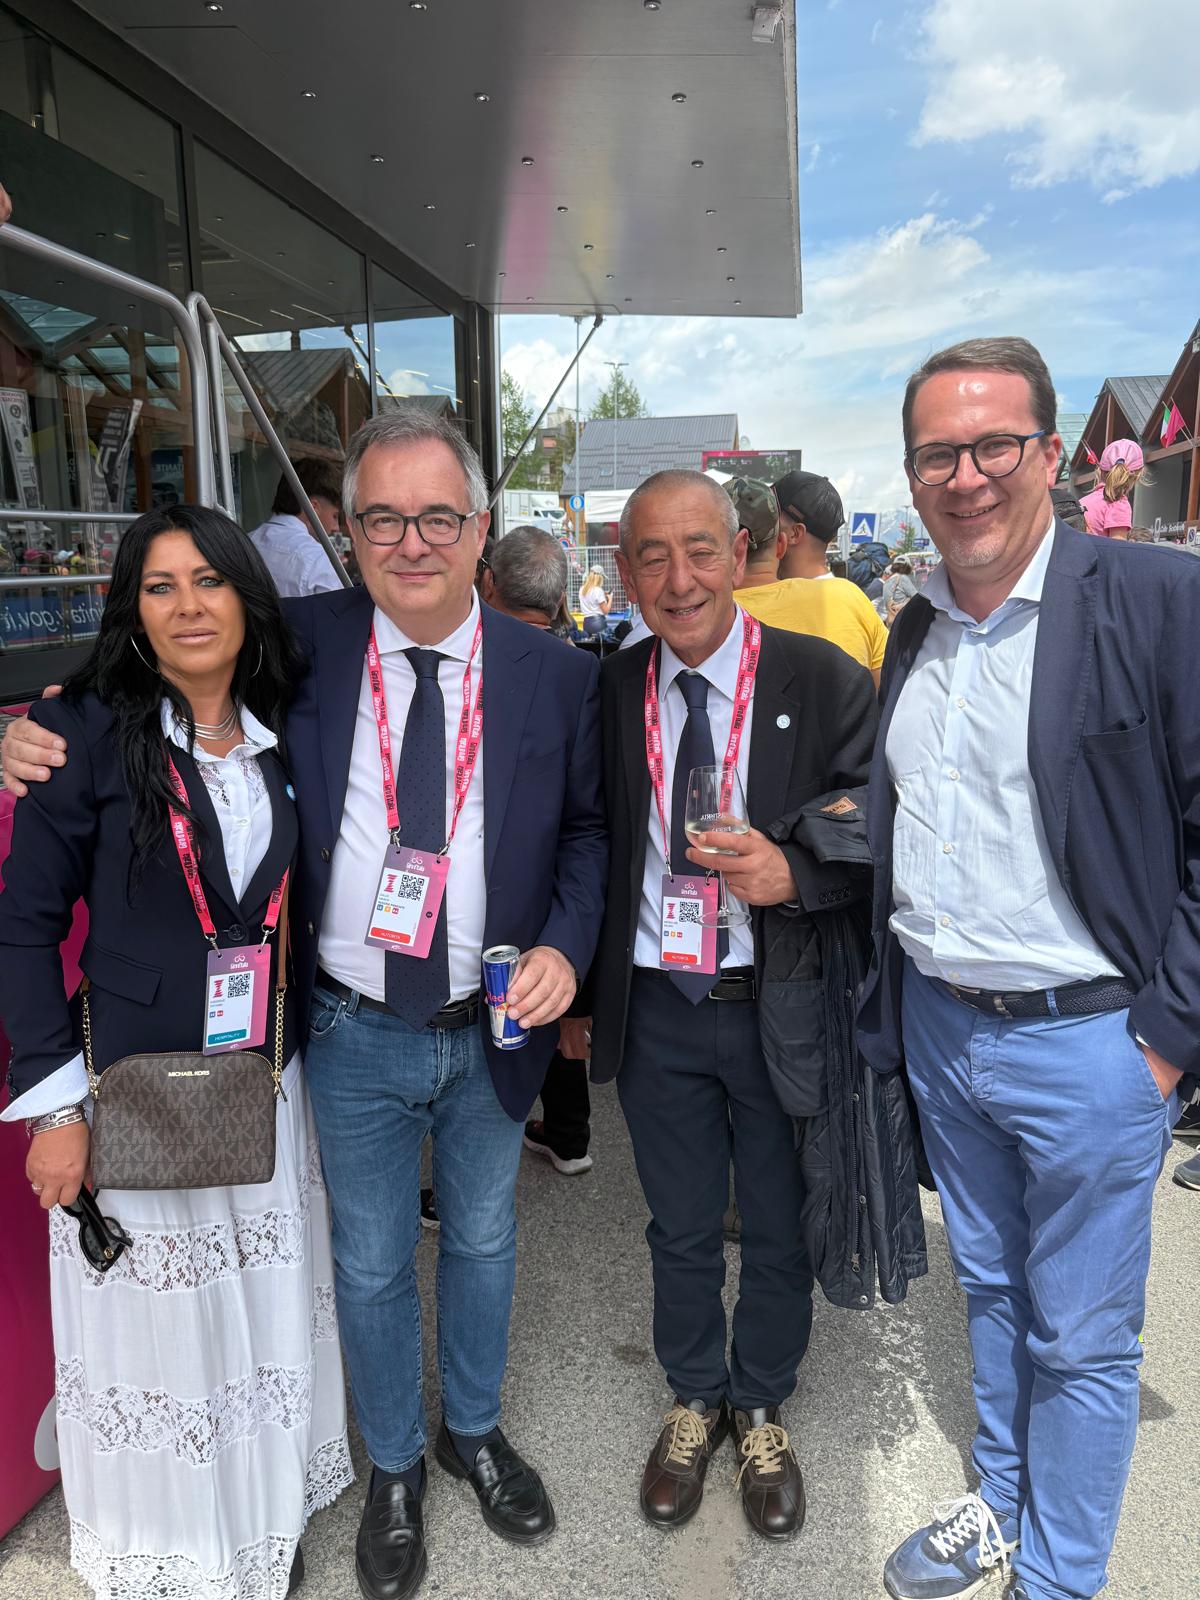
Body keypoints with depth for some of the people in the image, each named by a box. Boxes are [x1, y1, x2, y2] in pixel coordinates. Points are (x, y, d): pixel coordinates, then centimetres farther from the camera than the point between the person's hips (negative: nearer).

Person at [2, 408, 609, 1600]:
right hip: (354, 1035, -1)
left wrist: (565, 943, -14)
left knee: (482, 1241, 24)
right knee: (371, 1265, 19)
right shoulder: (302, 645, -11)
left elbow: (587, 828, 1)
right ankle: (393, 1467, 48)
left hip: (494, 1026, 1)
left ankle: (474, 1430, 53)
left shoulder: (555, 673, -9)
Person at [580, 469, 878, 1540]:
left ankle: (761, 1411, 46)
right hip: (654, 1010, 2)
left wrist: (791, 874, -26)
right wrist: (576, 997, 3)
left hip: (782, 1008, -1)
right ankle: (695, 1401, 48)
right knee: (682, 1229, 21)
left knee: (781, 1231, 19)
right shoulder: (607, 691, -3)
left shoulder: (825, 681, -11)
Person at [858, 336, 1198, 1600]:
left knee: (1082, 1341, 12)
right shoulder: (914, 631, 7)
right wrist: (892, 1001, 10)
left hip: (1085, 1038, -5)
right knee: (988, 1289, 24)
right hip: (938, 1026, 6)